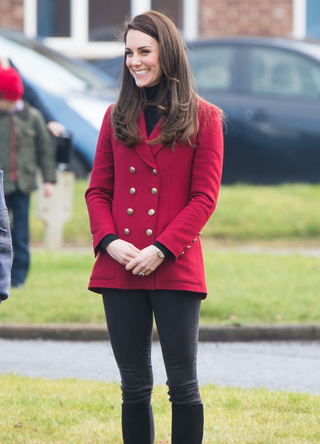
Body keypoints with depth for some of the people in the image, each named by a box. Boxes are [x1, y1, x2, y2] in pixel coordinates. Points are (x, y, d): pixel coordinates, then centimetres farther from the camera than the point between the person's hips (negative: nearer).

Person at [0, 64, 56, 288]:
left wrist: (49, 179, 5)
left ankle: (19, 276, 13)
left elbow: (45, 150, 9)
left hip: (22, 184, 1)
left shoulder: (32, 117, 3)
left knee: (21, 233, 4)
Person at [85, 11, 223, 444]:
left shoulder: (203, 119, 2)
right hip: (120, 270, 3)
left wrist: (161, 249, -13)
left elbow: (204, 198, -3)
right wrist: (108, 241, -7)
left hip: (175, 268, -3)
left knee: (183, 384, -2)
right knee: (134, 384, 6)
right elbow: (98, 190, 12)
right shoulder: (117, 117, 12)